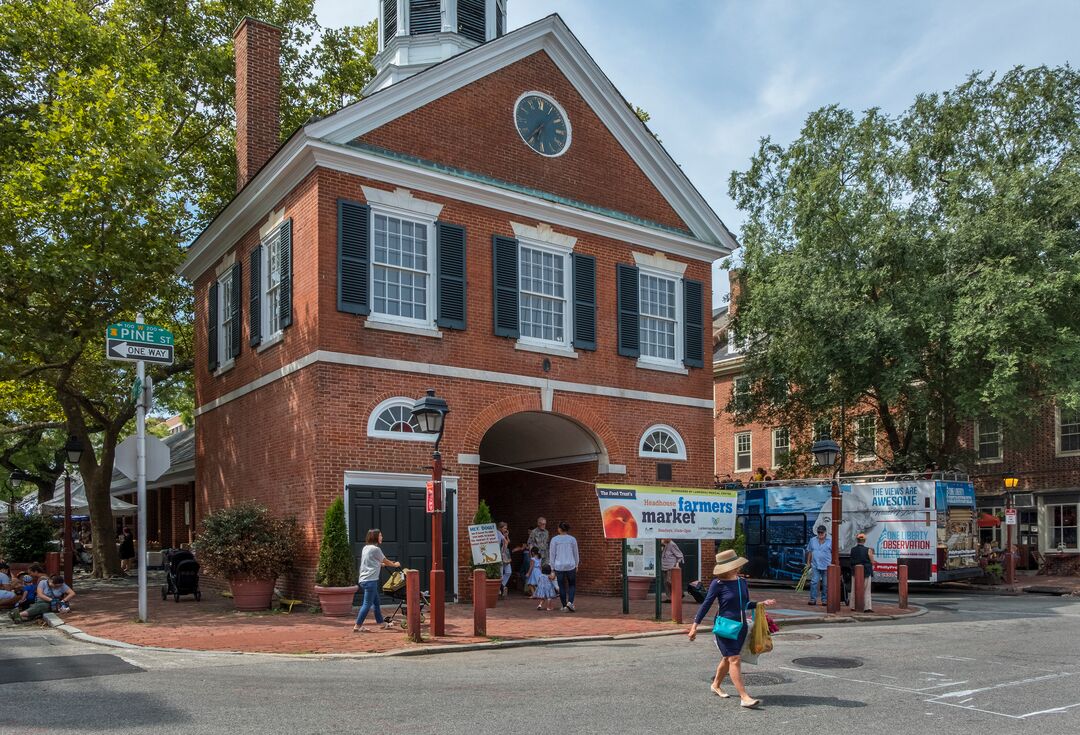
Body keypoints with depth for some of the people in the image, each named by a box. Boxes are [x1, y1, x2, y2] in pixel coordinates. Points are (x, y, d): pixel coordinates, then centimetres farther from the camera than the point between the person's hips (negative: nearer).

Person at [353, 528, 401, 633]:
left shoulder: (366, 548, 16)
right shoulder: (375, 549, -11)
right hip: (370, 580, -10)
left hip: (364, 580, 10)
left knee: (376, 602, 16)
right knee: (367, 604, -7)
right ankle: (357, 626, -7)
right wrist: (395, 564, 18)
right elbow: (385, 561, 1)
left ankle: (381, 623, 23)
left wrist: (383, 564, 31)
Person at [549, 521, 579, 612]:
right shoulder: (572, 539, 1)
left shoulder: (554, 539, -2)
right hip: (570, 565, 0)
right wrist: (576, 565, 20)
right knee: (572, 585, 14)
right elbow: (575, 554, 7)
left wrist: (552, 568, 7)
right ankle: (570, 602, -6)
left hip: (559, 566, 0)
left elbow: (552, 555, 0)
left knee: (562, 587, 11)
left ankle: (564, 606, 11)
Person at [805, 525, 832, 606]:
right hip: (815, 566, 2)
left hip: (826, 566, -1)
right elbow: (809, 552, 15)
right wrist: (808, 563, 11)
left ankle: (824, 600, 13)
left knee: (826, 584, 3)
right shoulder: (812, 540, 11)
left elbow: (833, 553, 2)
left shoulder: (830, 541, 2)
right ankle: (813, 599, -5)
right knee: (813, 582, -8)